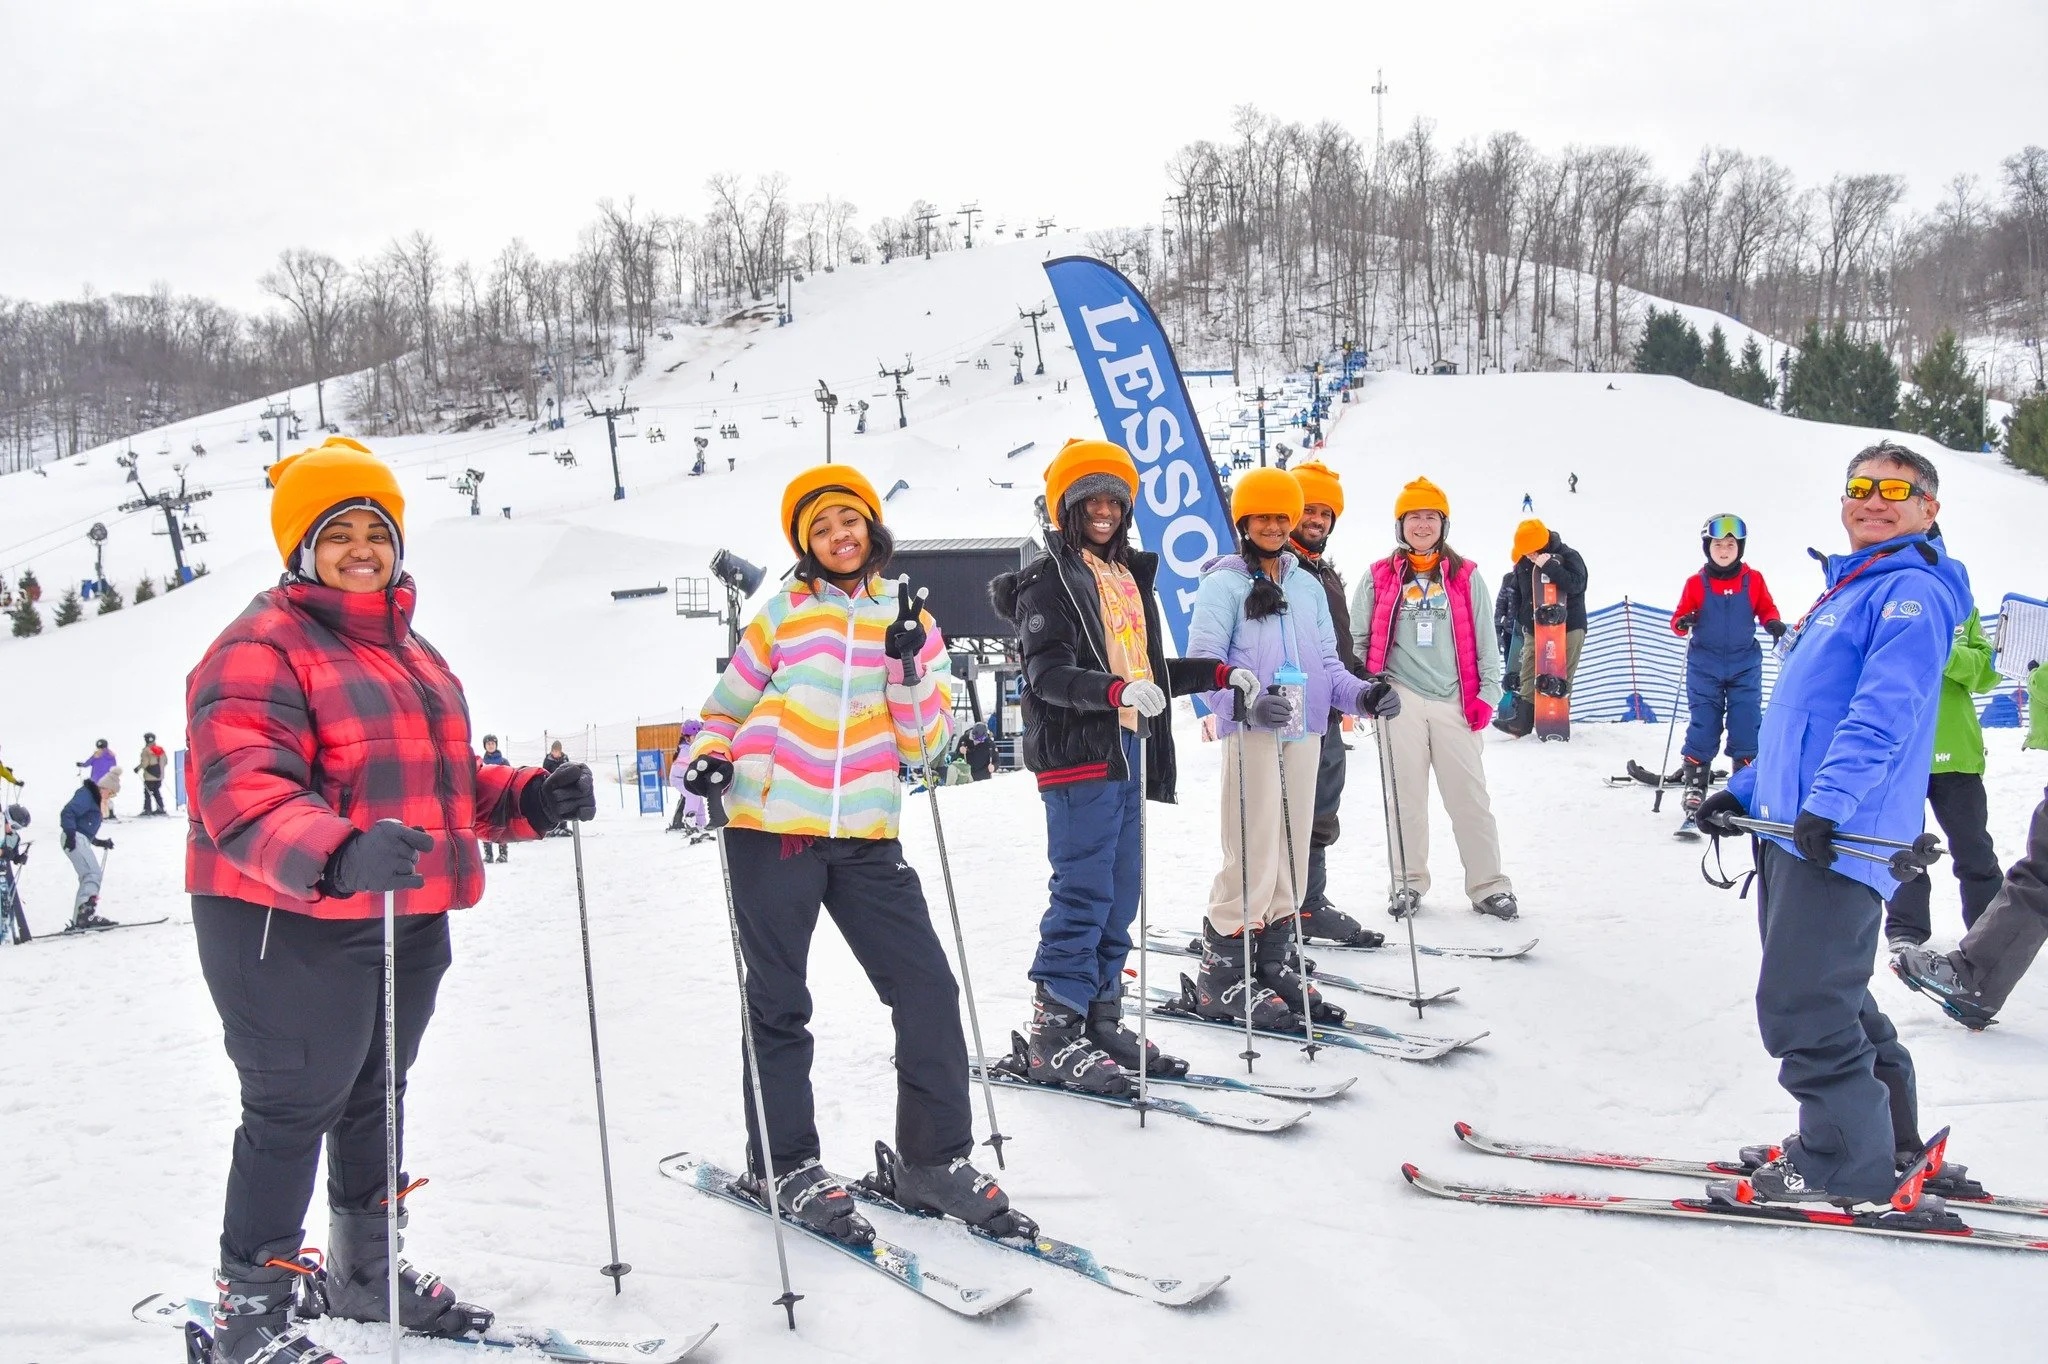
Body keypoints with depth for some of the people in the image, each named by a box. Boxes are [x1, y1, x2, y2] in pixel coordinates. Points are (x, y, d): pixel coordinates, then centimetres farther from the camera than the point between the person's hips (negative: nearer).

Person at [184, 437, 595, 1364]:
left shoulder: (408, 650, 16)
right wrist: (334, 855, -45)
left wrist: (528, 800, 3)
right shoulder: (260, 648, -13)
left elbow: (441, 781, 21)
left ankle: (368, 1271, 39)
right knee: (294, 1108, 0)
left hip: (408, 920, 9)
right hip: (291, 923, -8)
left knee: (376, 1096, 21)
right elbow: (240, 791, -27)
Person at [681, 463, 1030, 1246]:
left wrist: (907, 668, -12)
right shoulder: (784, 617, 5)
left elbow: (924, 744, 2)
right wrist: (709, 758, -6)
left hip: (866, 840, 2)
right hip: (772, 833, -2)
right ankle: (783, 1166, 22)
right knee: (779, 1005, 7)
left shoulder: (909, 622, 10)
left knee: (928, 990, -1)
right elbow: (728, 705, 12)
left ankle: (936, 1160, 13)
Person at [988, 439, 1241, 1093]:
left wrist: (1216, 673, 18)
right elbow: (1049, 675, -18)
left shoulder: (1129, 575, 21)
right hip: (1077, 753, -8)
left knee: (1121, 891, 11)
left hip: (1127, 751, 8)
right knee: (1082, 892, -10)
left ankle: (1102, 1019, 21)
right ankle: (1054, 1036, -4)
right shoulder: (1050, 580, -5)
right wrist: (1116, 690, -34)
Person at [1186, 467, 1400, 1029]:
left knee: (1292, 852, 10)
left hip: (1303, 734, 6)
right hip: (1252, 732, -6)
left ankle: (1275, 962, 21)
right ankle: (1223, 974, 0)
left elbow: (1326, 664, 19)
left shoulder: (1309, 587, 19)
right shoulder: (1224, 583, 0)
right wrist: (1244, 703, -28)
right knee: (1253, 854, -9)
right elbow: (1203, 660, -11)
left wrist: (1363, 693, -1)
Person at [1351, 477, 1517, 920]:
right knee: (1405, 797, 6)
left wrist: (1487, 694, 1)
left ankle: (1488, 887, 8)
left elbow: (1483, 643, 9)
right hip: (1400, 700, 0)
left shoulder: (1466, 577, 9)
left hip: (1454, 701, 0)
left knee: (1470, 797, 0)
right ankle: (1408, 883, 17)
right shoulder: (1379, 578, 8)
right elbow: (1360, 640, 12)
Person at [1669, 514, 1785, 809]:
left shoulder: (1753, 580, 1)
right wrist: (1682, 623, -20)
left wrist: (1774, 623, -10)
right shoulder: (1696, 583, -1)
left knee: (1747, 722, 1)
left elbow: (1765, 608, 11)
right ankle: (1694, 783, 8)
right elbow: (1680, 618, 2)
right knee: (1702, 724, 0)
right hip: (1705, 665, -1)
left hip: (1744, 665, 1)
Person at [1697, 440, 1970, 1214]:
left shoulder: (1913, 591, -8)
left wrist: (1828, 803, -30)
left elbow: (1885, 712, -22)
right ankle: (1887, 1137, 32)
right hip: (1794, 830, 10)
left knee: (1801, 1007, -7)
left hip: (1838, 839, -10)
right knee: (1830, 997, 18)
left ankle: (1846, 1168, 6)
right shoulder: (1848, 591, 22)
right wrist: (1745, 789, 23)